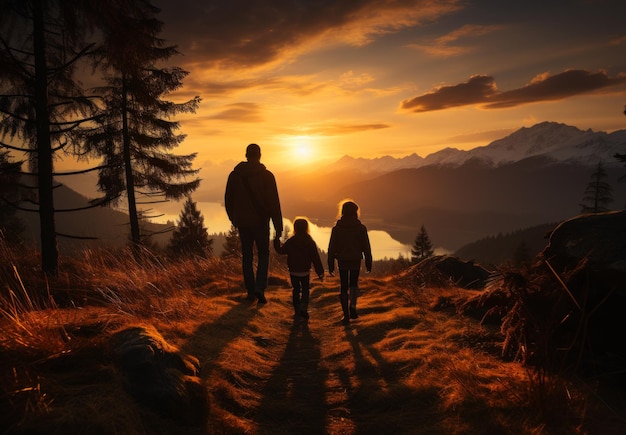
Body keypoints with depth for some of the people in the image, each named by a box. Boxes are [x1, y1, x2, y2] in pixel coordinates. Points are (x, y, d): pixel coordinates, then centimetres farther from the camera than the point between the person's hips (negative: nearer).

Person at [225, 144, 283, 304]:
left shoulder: (234, 175, 1)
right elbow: (274, 202, -12)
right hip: (260, 222, -2)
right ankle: (260, 288, -4)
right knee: (263, 254, 12)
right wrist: (278, 226, -7)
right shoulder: (266, 175, -9)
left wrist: (234, 219, 23)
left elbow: (228, 200, 9)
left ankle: (250, 291, 16)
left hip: (243, 223, 3)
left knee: (247, 256, 13)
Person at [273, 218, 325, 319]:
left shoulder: (290, 241, -7)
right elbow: (316, 258, -8)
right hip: (305, 272, -1)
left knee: (296, 290, 15)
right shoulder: (310, 242, -9)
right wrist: (320, 272, -2)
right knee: (305, 290, 13)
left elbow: (281, 250, 7)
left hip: (293, 272, 1)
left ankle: (297, 311, 17)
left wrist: (276, 241, 24)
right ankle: (303, 308, -6)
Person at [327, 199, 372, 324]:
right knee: (354, 284, 22)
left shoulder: (336, 228, -3)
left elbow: (332, 248, -3)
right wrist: (368, 263, 5)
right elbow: (366, 247, -3)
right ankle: (352, 306, 3)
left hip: (342, 261, 0)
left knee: (343, 287, 8)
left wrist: (331, 265, 3)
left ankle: (346, 315, 6)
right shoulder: (361, 228, -4)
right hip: (356, 260, 0)